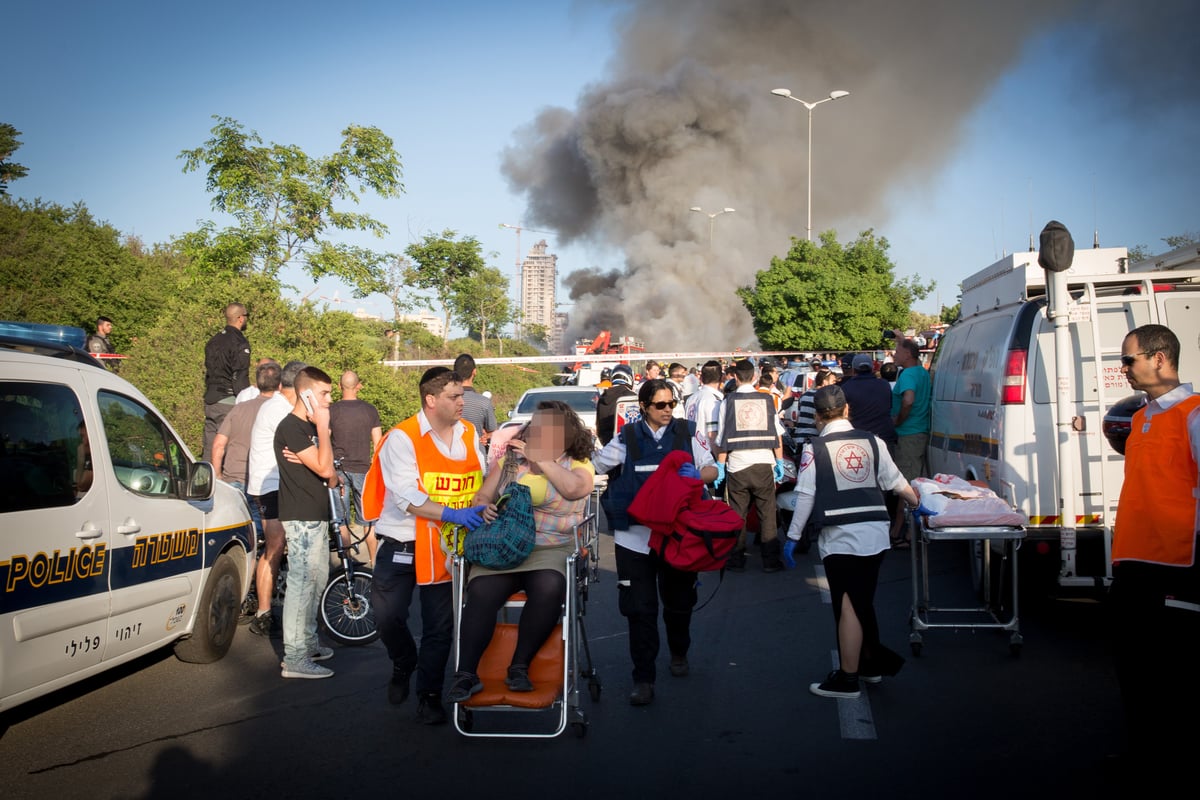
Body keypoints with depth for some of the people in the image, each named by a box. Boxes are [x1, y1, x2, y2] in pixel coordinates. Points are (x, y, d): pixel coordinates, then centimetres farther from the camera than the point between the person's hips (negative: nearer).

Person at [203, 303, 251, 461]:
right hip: (229, 401, -8)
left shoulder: (213, 341, 16)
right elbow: (240, 378, -16)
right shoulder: (240, 343, -11)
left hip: (210, 400, 8)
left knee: (209, 447, 11)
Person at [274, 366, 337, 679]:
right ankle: (294, 659, -4)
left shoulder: (311, 429, 16)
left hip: (317, 517, 10)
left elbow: (329, 476, 14)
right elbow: (325, 468, -22)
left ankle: (309, 644, 27)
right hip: (301, 518, -10)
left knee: (316, 582, 16)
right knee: (301, 584, -8)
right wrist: (323, 426, -16)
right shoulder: (290, 427, -13)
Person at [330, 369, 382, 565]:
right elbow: (378, 444, 4)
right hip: (363, 469, 1)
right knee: (369, 521, 8)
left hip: (338, 470, -1)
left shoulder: (332, 411, -3)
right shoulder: (370, 410, 2)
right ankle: (375, 562, 10)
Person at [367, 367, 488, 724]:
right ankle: (404, 665, 25)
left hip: (446, 546, 4)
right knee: (388, 615, -6)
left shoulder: (470, 434, 5)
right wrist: (450, 514, -31)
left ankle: (429, 695, 23)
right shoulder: (402, 437, -11)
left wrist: (482, 507, -5)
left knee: (439, 627, 7)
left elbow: (479, 478, 15)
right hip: (402, 543, -3)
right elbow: (406, 496, -21)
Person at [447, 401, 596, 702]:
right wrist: (484, 508, -10)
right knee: (481, 593, -28)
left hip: (552, 549, -2)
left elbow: (573, 488, -16)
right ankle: (466, 673, -21)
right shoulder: (511, 460, 17)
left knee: (548, 589, -34)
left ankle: (520, 666, -19)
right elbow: (482, 496, 14)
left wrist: (539, 457, -12)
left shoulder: (579, 465, 8)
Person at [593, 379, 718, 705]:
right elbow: (594, 467, 12)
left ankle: (679, 654, 43)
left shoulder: (686, 433, 5)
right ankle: (643, 678, 7)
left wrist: (696, 474, -15)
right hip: (636, 535, -1)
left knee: (679, 601, 16)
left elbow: (713, 470, 5)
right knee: (640, 608, -2)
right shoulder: (627, 438, 4)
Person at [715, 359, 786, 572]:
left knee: (737, 514, 9)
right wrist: (780, 462, 10)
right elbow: (777, 434, 3)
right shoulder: (767, 399, 3)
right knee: (767, 513, 7)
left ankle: (737, 559, 13)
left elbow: (722, 437, -2)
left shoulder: (728, 401, 0)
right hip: (764, 464, 1)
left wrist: (720, 466, 3)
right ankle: (770, 560, 8)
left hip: (737, 466, 0)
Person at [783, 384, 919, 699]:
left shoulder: (814, 449, -5)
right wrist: (918, 505, 31)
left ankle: (847, 679, 9)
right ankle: (871, 662, 30)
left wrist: (792, 537, -1)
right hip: (875, 533, 5)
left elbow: (805, 496, -7)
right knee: (863, 603, 19)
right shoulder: (873, 442, 7)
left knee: (848, 607, 1)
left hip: (840, 537, -5)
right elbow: (896, 482, 14)